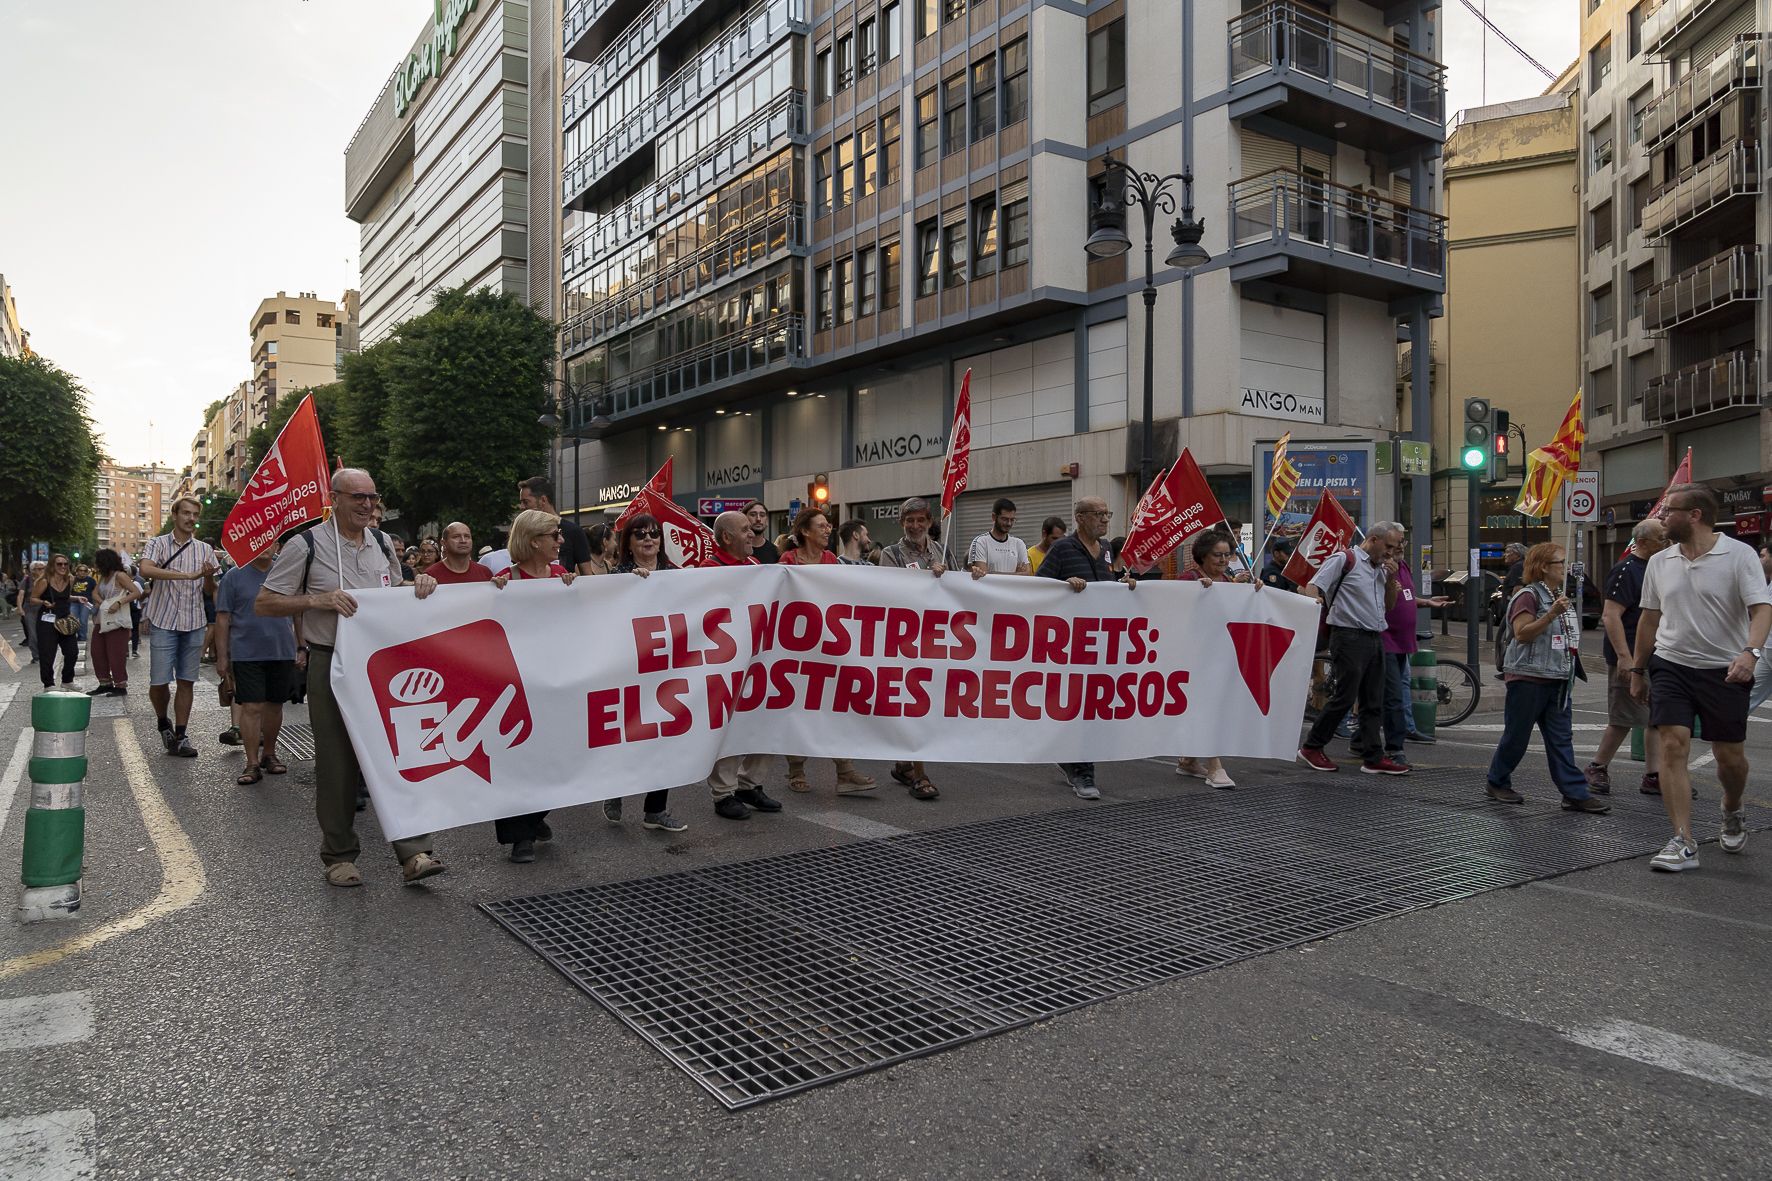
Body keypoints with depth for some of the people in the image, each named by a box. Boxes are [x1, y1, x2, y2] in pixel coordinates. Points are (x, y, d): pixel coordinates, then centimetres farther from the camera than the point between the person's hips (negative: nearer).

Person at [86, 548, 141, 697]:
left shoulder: (120, 576, -9)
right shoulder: (102, 577, 15)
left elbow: (137, 593, -18)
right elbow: (95, 593, 11)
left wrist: (119, 602, -26)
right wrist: (101, 602, -9)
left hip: (116, 621, -9)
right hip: (101, 620, 9)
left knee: (116, 655, -7)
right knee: (97, 652, 10)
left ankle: (121, 686, 0)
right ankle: (105, 684, 20)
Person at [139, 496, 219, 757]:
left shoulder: (205, 550, 9)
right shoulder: (158, 544, -1)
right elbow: (146, 569, -22)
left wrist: (209, 576, -13)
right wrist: (187, 575, -30)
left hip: (194, 623, 3)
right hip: (163, 621, -3)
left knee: (186, 682, 4)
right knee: (159, 681, -3)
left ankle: (180, 737, 10)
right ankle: (163, 723, 24)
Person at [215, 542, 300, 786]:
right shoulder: (234, 576, 0)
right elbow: (222, 619, 1)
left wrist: (302, 648, 7)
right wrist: (222, 657, -2)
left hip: (283, 653, 2)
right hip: (247, 654, -2)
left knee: (274, 705, 11)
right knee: (251, 707, -5)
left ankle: (269, 754, 26)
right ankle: (252, 764, 2)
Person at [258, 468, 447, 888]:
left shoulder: (382, 543, 12)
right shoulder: (306, 545, -4)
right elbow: (264, 604, -2)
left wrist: (419, 585, 3)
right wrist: (319, 600, -16)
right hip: (332, 665, -4)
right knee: (337, 763, 4)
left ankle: (413, 853, -2)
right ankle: (338, 855, 19)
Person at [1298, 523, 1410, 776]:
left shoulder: (1381, 568, 19)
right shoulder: (1344, 560, -5)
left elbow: (1389, 606, 21)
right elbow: (1312, 587, -11)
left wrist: (1391, 579, 6)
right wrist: (1315, 603, -32)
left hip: (1375, 639, 8)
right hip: (1350, 637, -8)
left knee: (1374, 702, 8)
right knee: (1345, 697, -6)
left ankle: (1373, 758, 12)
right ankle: (1311, 748, 7)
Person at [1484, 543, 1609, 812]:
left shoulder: (1560, 596, 16)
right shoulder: (1529, 596, -11)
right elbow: (1522, 633, -21)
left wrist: (1572, 642, 14)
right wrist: (1552, 614, -26)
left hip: (1557, 679, 8)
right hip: (1528, 677, -8)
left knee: (1561, 738, 4)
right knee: (1517, 735, 2)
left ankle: (1575, 793, 4)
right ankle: (1497, 783, 16)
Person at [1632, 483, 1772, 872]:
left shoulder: (1739, 555, -7)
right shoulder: (1659, 563, 7)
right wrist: (1638, 670, 17)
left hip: (1724, 671, -3)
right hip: (1670, 666, 3)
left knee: (1729, 755, 7)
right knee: (1672, 747, -9)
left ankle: (1733, 812, 41)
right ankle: (1683, 844, -8)